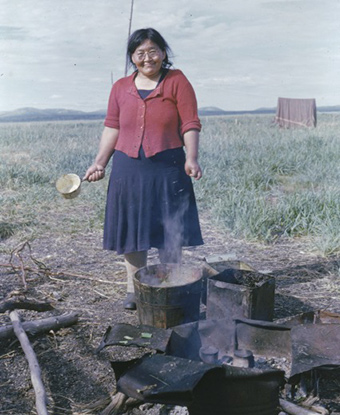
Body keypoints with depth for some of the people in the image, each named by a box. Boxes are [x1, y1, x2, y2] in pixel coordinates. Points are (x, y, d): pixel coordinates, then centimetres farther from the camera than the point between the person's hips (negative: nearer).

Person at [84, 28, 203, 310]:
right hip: (128, 168, 3)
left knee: (169, 232, 2)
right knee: (131, 229, 9)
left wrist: (191, 158, -18)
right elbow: (112, 128, 11)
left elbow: (190, 124, -5)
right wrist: (100, 162, 3)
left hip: (167, 167, -3)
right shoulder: (121, 88, 11)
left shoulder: (177, 81, 0)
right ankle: (134, 289, 23)